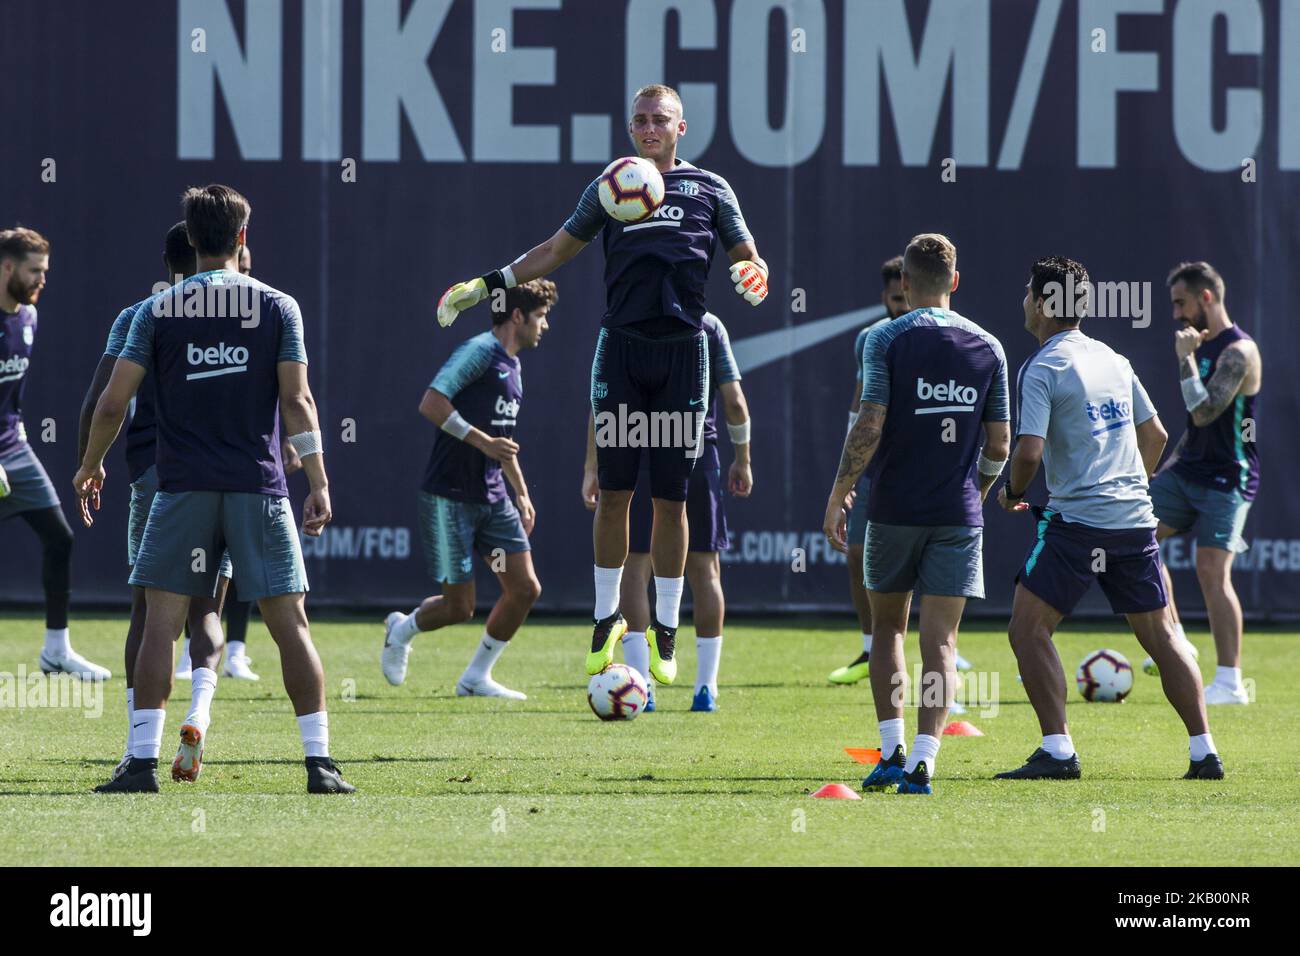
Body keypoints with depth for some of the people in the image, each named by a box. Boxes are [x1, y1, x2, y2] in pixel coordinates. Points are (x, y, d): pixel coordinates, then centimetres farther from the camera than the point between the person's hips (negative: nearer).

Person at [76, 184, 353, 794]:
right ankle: (319, 763, -2)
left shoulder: (158, 311, 3)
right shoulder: (277, 308, 2)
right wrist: (319, 484, -4)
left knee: (160, 622, 3)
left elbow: (112, 403, 2)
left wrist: (90, 467, 18)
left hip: (182, 490, 0)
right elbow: (296, 400, -5)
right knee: (290, 623, 3)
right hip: (259, 489, 0)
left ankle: (143, 762, -4)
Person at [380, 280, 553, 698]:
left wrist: (522, 494, 28)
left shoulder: (512, 365, 16)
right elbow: (431, 403, -23)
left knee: (525, 588, -1)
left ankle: (476, 678, 13)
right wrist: (482, 442, -25)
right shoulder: (480, 351, -13)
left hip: (492, 498, 9)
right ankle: (401, 630, 28)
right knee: (459, 606, -4)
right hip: (450, 497, -9)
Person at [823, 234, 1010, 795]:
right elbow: (999, 443, 6)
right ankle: (922, 762, -12)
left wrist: (838, 497, -7)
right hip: (959, 515, 1)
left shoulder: (886, 340, -5)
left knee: (888, 625, 16)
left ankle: (892, 751, 8)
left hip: (895, 510, -1)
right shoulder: (987, 348, 4)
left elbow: (870, 426, -14)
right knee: (940, 640, 1)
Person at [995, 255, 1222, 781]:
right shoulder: (1112, 359, 13)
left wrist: (1012, 492, 1)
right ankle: (1204, 752, 8)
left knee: (1028, 630, 0)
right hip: (1136, 518, 7)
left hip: (1077, 520, -7)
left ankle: (1057, 750, -9)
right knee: (1160, 635, 12)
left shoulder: (1041, 369, -9)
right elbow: (1155, 434, 20)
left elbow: (1029, 452, -19)